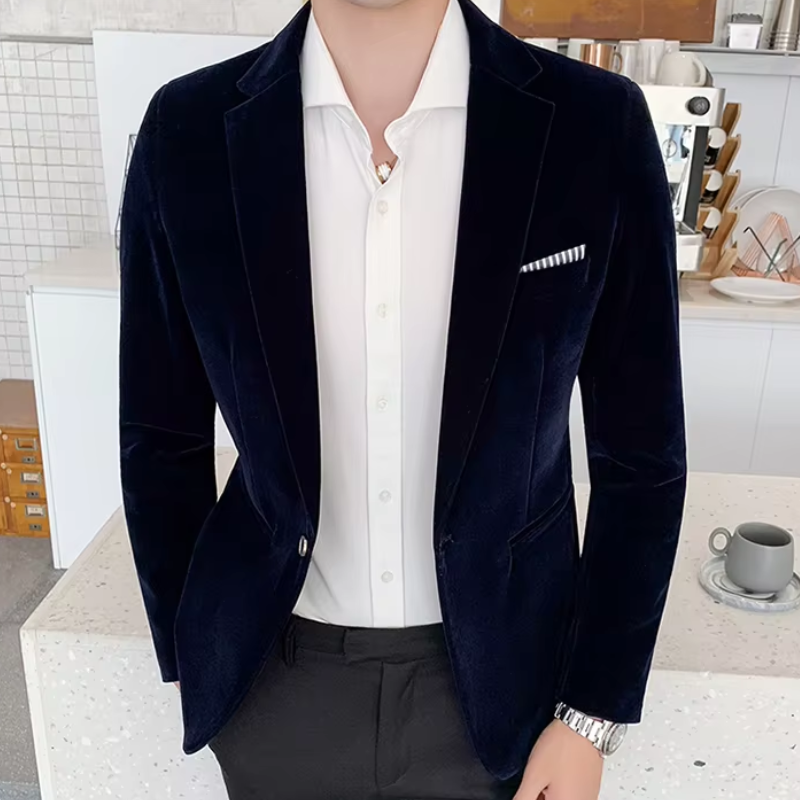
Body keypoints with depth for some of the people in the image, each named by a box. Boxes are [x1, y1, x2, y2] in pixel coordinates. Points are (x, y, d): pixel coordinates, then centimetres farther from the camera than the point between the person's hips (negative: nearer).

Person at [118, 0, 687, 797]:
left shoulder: (600, 128, -14)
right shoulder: (187, 133, -10)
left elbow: (641, 456, -6)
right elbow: (162, 442, 0)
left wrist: (593, 716, -3)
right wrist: (188, 663, 6)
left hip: (497, 671, 0)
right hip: (278, 675, 2)